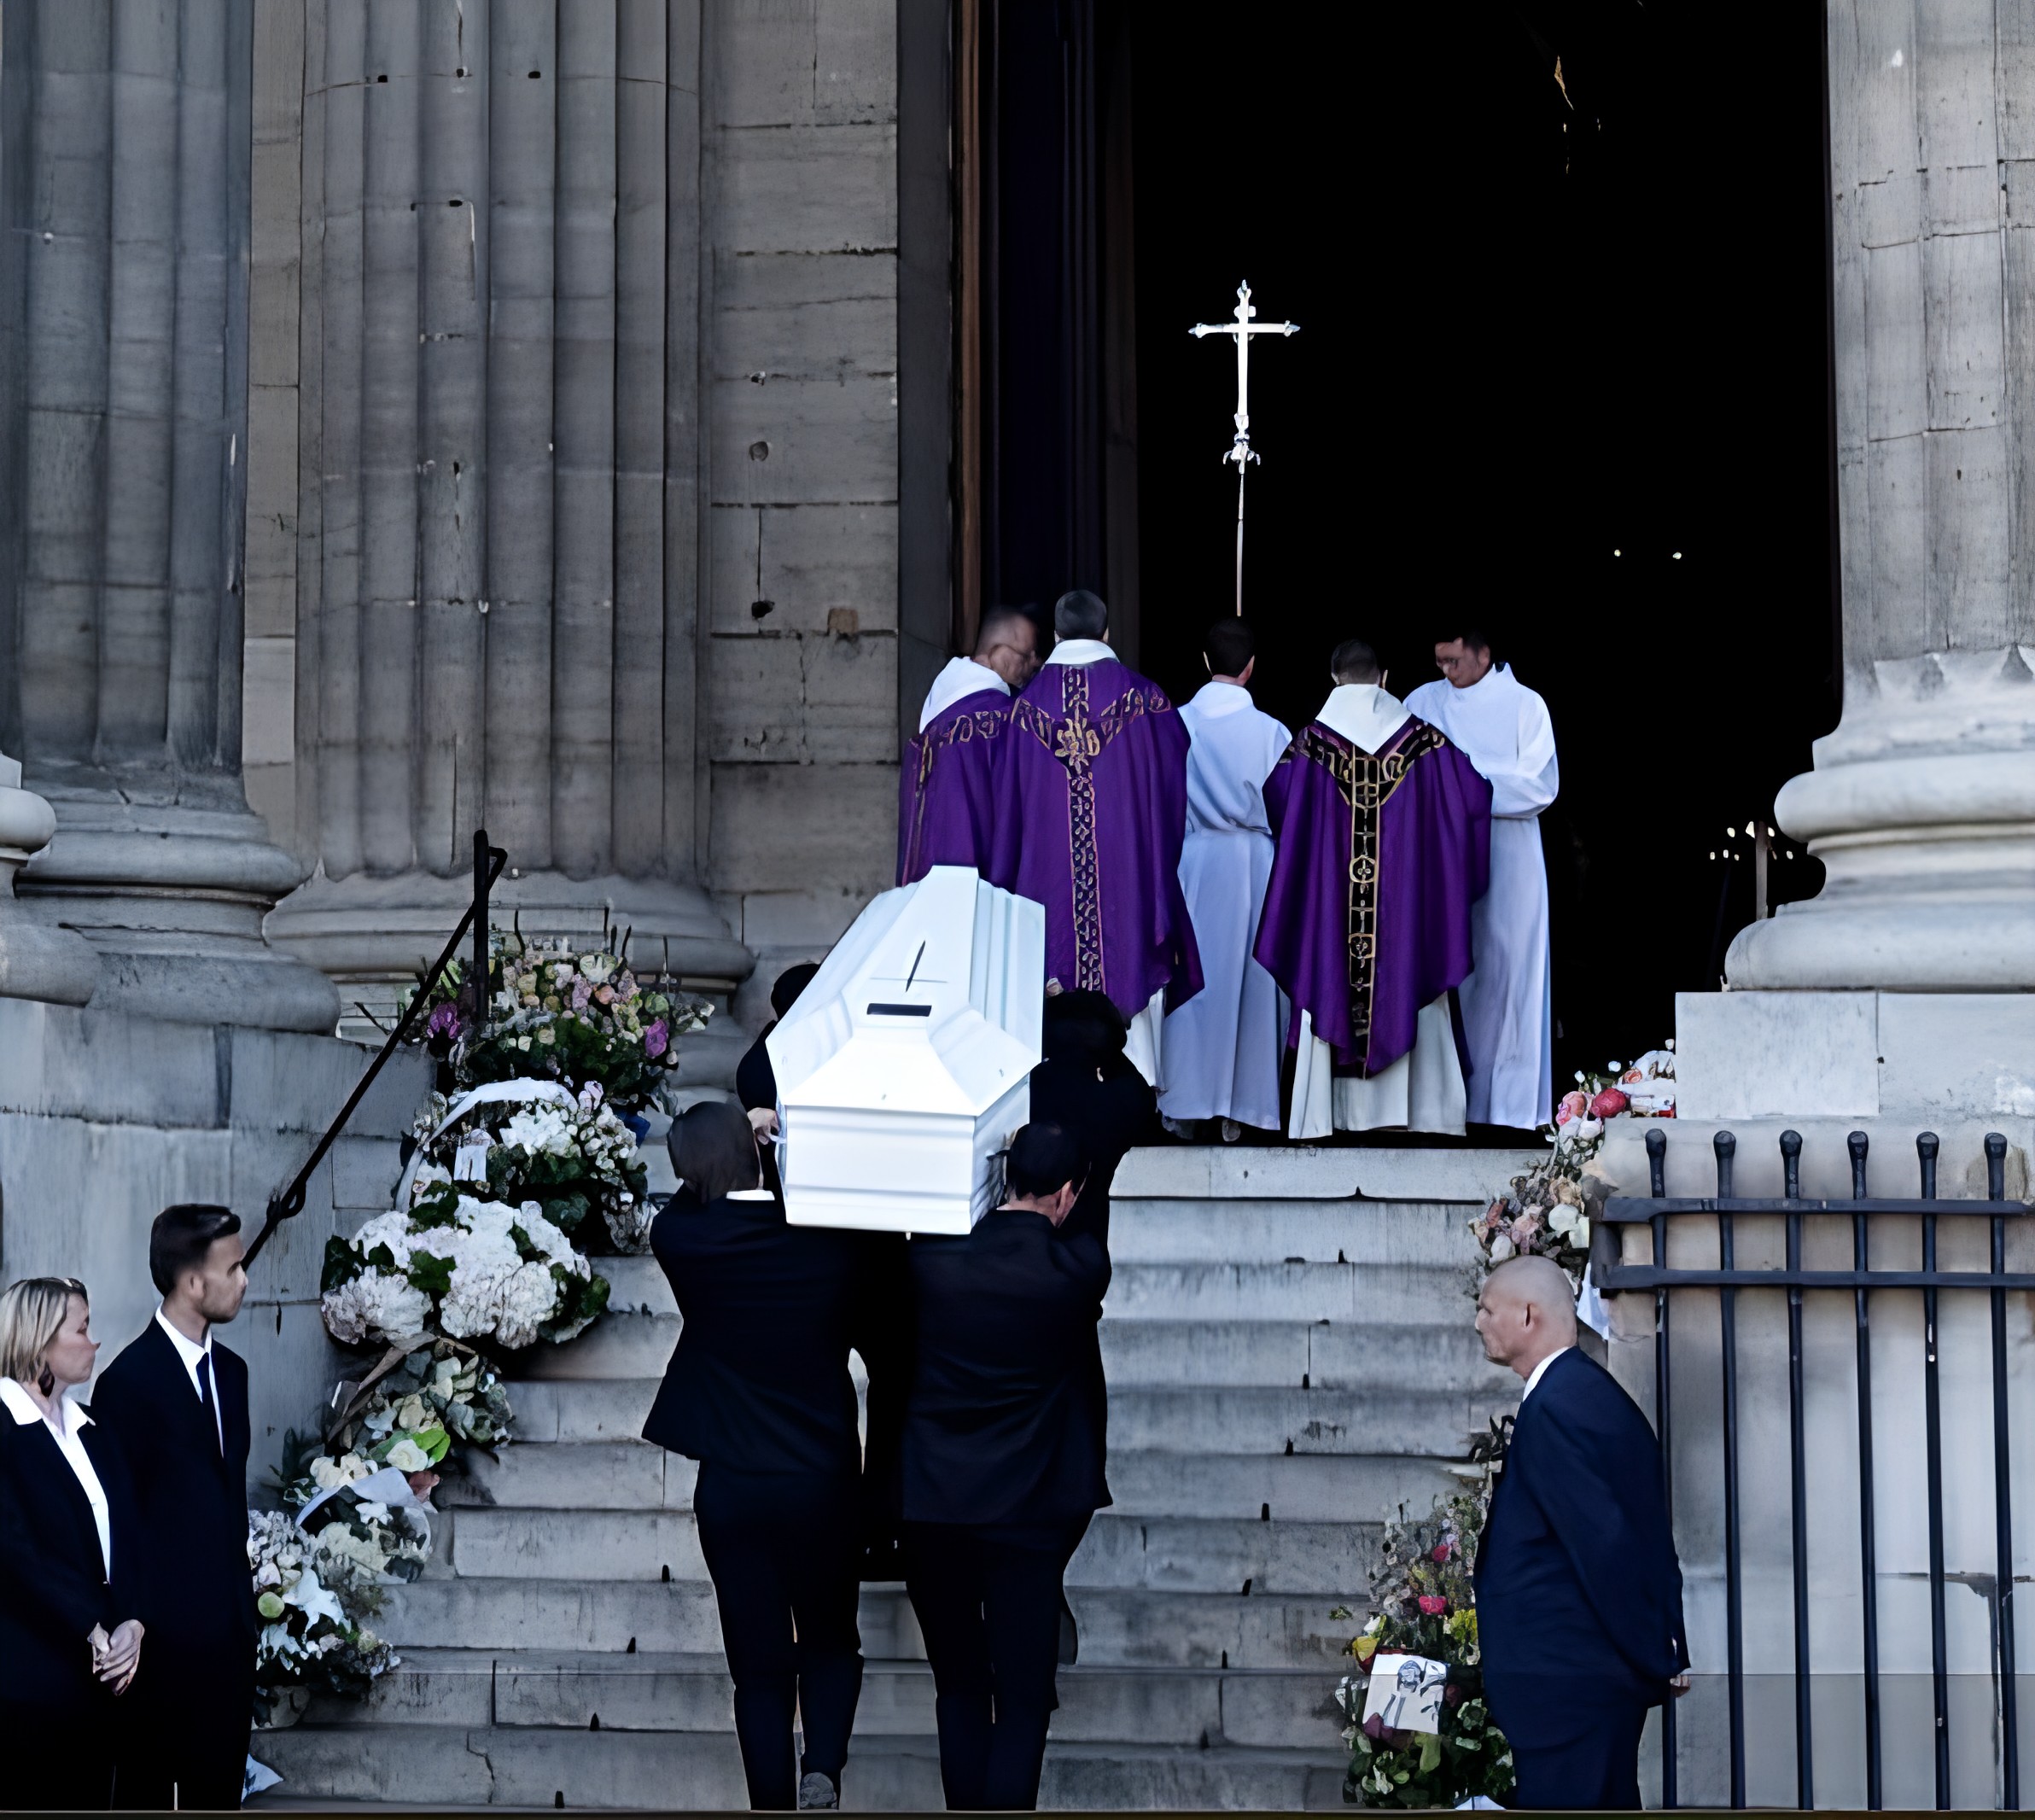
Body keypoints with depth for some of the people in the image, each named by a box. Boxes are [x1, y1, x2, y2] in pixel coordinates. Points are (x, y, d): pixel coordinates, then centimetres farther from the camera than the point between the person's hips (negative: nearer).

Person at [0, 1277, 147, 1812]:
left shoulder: (89, 1431, 15)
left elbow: (123, 1537, 9)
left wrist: (131, 1624, -8)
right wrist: (93, 1634, -15)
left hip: (100, 1671, 7)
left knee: (89, 1802, 7)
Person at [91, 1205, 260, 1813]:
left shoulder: (230, 1370, 11)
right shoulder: (129, 1380, -12)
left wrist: (243, 1594, 14)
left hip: (229, 1625, 7)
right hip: (164, 1628, -7)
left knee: (219, 1782, 11)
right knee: (148, 1785, 4)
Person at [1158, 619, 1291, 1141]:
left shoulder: (1174, 724, -5)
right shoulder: (1270, 732, -8)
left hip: (1189, 860, 1)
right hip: (1252, 863, -1)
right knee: (1245, 978, 7)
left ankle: (1181, 1105, 9)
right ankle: (1237, 1107, 10)